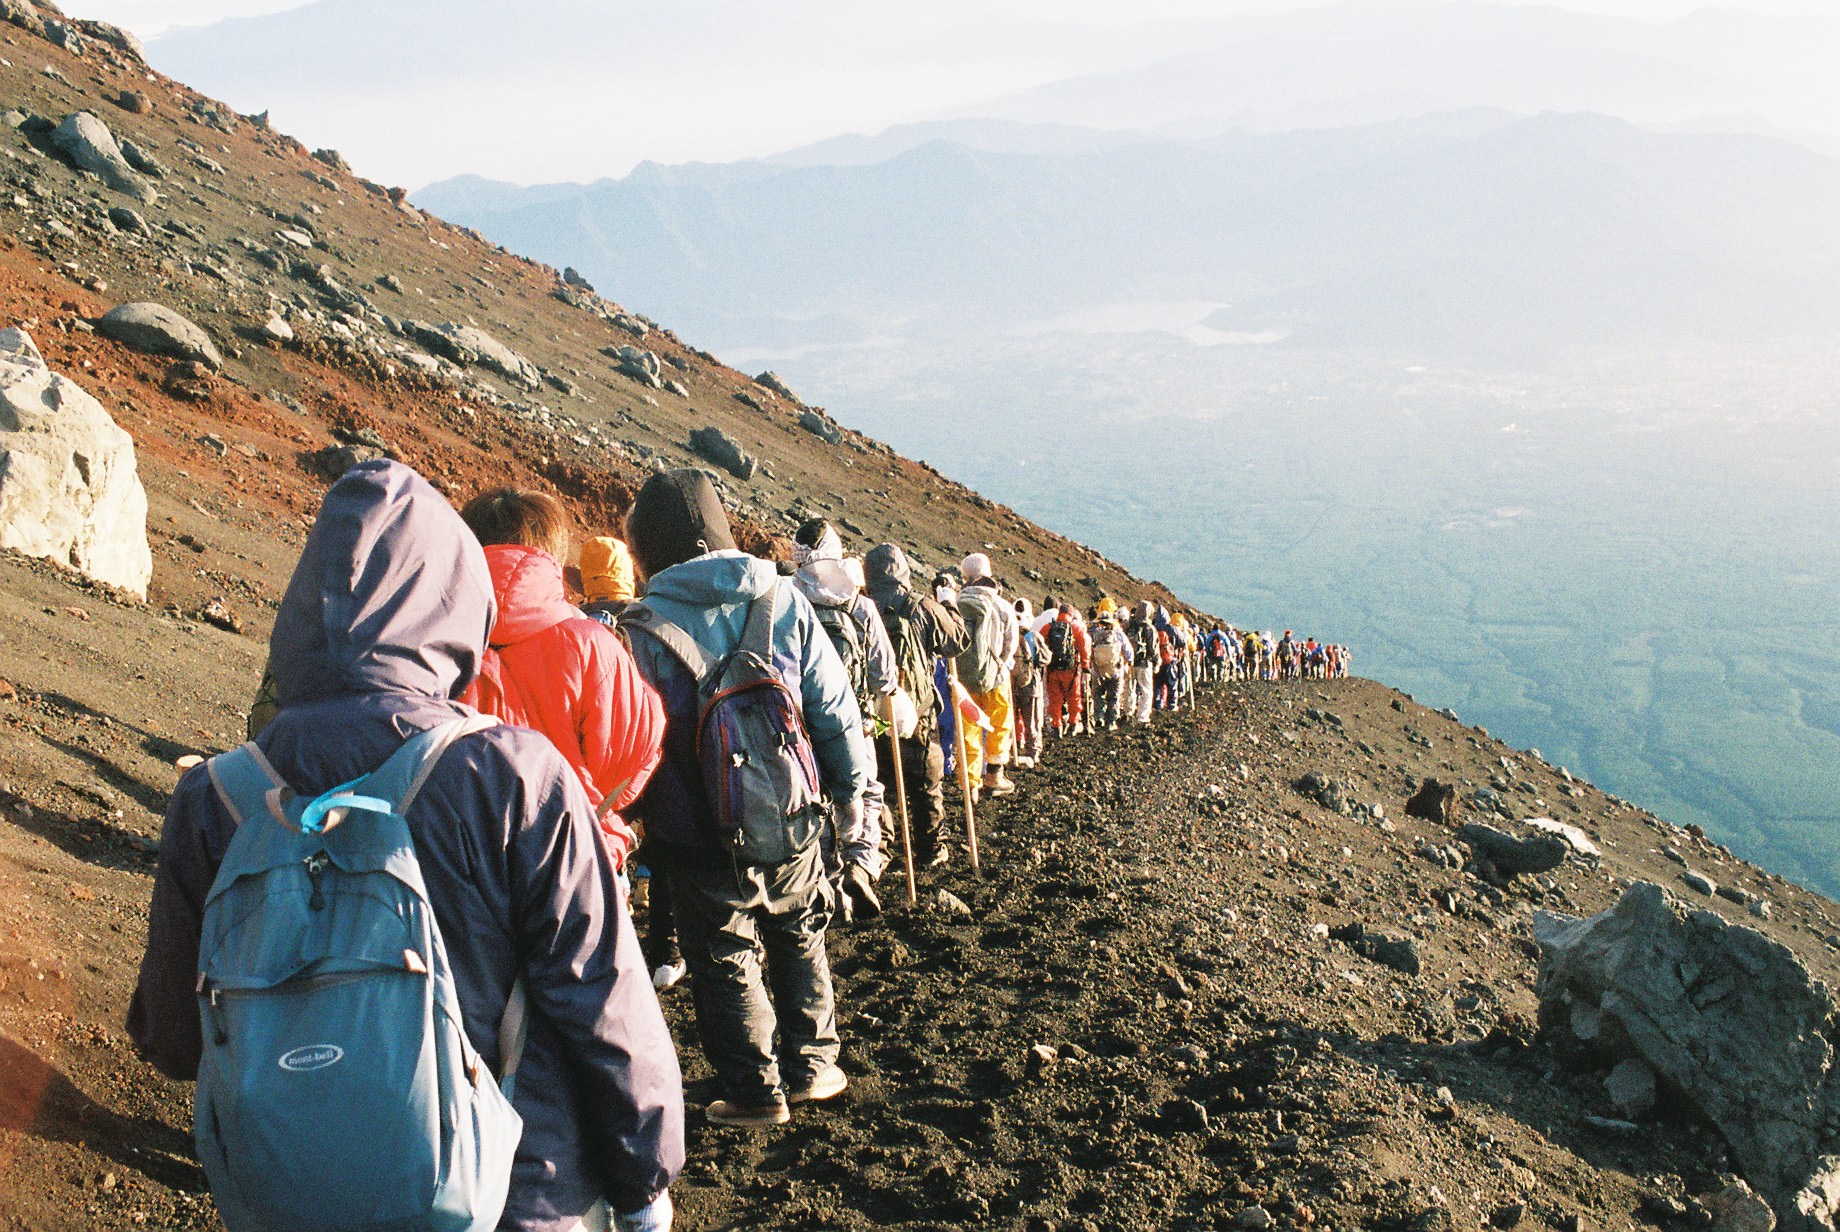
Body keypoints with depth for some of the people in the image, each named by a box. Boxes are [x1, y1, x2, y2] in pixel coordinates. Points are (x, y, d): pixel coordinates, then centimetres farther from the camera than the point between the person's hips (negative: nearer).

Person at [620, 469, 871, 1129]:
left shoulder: (645, 627, -13)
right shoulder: (783, 600, -4)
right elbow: (835, 709, 0)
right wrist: (854, 790, 11)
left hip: (703, 837, -3)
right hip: (791, 821, 3)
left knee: (725, 958, 12)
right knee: (799, 940, 22)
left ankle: (756, 1090, 18)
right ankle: (810, 1066, 30)